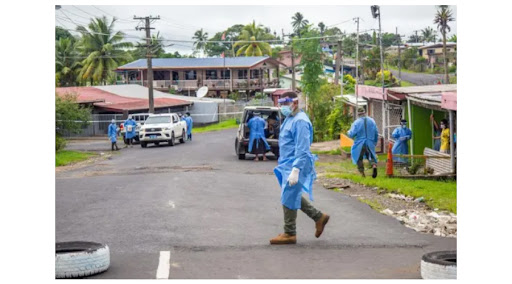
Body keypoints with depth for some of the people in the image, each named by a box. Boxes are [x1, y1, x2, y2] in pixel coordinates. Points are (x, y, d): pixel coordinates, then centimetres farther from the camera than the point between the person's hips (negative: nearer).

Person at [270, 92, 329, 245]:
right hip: (286, 165, 10)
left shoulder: (300, 121, -18)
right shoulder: (289, 119, 13)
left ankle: (289, 234, 9)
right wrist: (282, 163, 22)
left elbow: (302, 149, -23)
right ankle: (319, 217, 28)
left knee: (289, 199, -2)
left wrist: (295, 170, -27)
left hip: (294, 166, -10)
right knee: (294, 197, 17)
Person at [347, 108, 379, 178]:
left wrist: (348, 132, 12)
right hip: (370, 143, 3)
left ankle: (362, 172, 8)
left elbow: (351, 134, -12)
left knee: (359, 158, 12)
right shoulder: (372, 121, 1)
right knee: (371, 156, 14)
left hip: (360, 144, -3)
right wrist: (375, 142, 21)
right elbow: (376, 133, 7)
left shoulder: (356, 122, -11)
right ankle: (374, 165, -16)